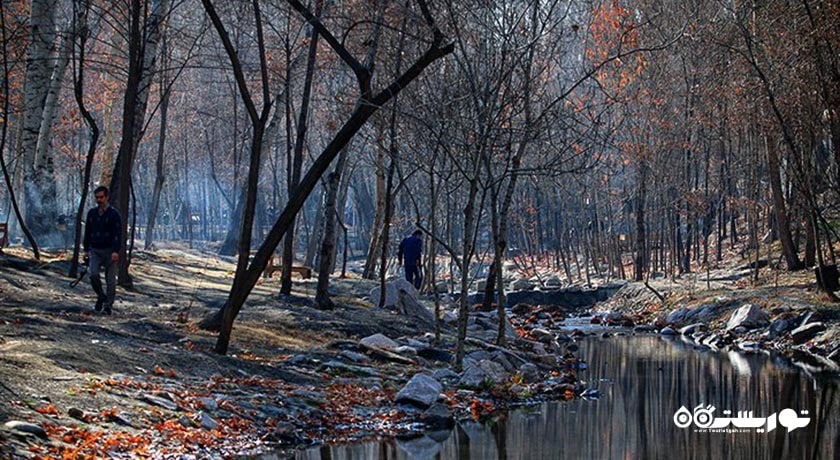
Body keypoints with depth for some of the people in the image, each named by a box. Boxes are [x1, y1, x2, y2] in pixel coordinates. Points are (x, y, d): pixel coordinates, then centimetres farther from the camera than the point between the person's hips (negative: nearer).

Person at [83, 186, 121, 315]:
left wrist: (116, 251, -20)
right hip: (95, 251, 3)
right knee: (93, 275, -14)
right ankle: (101, 297, 9)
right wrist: (86, 250, 12)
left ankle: (108, 305, 6)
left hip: (109, 251, -3)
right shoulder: (92, 213, 11)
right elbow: (87, 232, 17)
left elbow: (117, 234, -10)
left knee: (110, 279, -1)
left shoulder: (113, 214, -3)